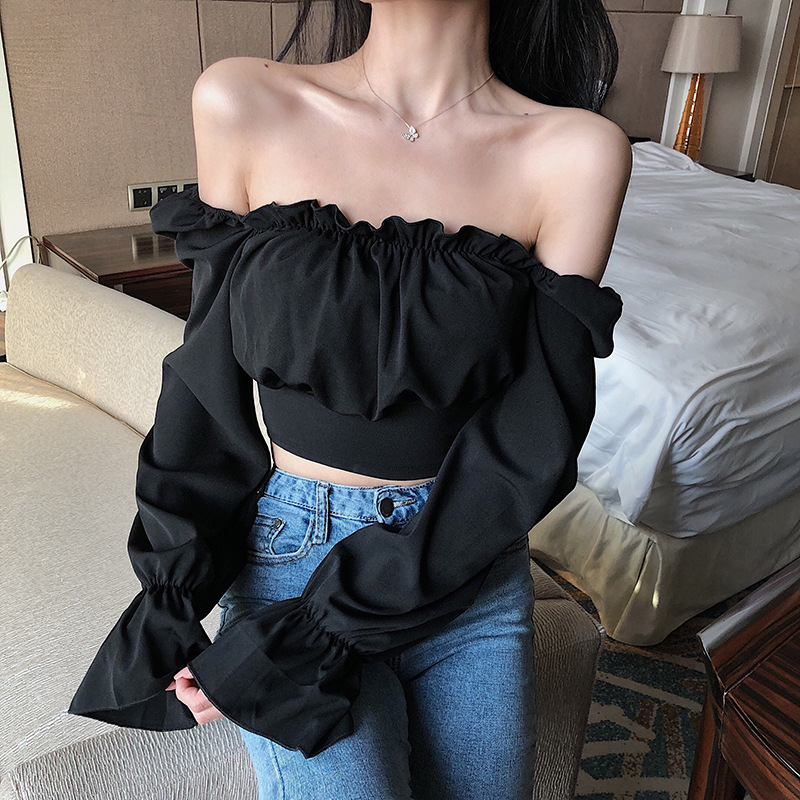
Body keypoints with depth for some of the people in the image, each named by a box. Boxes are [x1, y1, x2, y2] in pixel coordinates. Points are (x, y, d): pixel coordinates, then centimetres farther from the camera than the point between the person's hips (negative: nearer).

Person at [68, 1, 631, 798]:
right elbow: (210, 370, -2)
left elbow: (529, 441, -13)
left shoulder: (577, 151, -11)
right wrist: (174, 598, -3)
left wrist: (308, 633, -14)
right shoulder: (243, 103, -7)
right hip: (294, 546, 0)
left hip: (471, 567, 1)